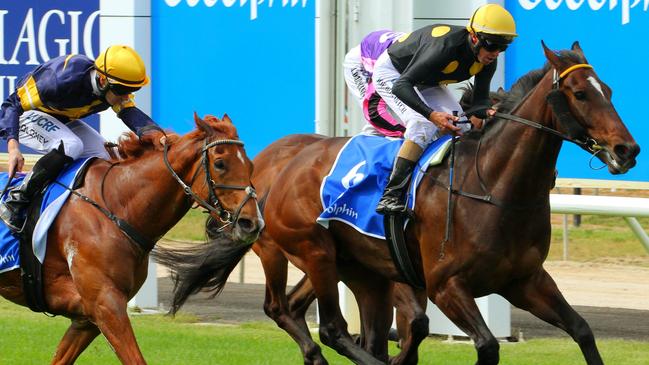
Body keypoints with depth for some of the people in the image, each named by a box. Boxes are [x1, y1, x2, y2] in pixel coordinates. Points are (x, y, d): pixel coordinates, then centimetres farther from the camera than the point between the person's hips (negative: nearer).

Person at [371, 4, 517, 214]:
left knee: (461, 126, -7)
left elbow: (480, 99, -11)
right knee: (423, 126, -28)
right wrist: (432, 114, -57)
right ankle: (390, 195, -30)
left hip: (426, 82, 8)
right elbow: (401, 86, -43)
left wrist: (485, 112, -37)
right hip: (391, 73, -8)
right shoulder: (445, 47, -41)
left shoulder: (488, 61, -19)